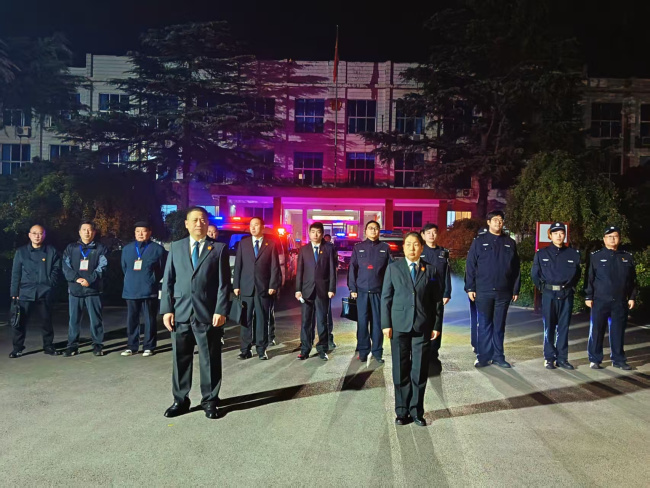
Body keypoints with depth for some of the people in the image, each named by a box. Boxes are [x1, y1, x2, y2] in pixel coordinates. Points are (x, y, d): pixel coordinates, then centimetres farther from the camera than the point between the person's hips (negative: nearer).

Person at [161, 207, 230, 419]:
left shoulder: (219, 248, 2)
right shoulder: (176, 247, 10)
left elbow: (224, 283, -2)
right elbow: (168, 281, 7)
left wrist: (221, 311, -10)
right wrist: (167, 309, -1)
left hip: (208, 313, -2)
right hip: (181, 313, 2)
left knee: (210, 360, 6)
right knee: (181, 359, 11)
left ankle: (210, 401, 20)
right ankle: (180, 400, 26)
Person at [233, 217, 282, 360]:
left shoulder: (271, 244, 3)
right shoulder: (243, 243, 9)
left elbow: (274, 266, 0)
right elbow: (238, 265, 7)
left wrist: (273, 285, -7)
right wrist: (236, 285, 1)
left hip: (264, 287, -1)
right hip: (246, 287, 1)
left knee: (262, 319, 4)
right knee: (246, 319, 4)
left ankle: (261, 349, 13)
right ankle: (246, 349, 11)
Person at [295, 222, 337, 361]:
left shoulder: (329, 248, 4)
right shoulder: (304, 249, 8)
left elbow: (332, 270, 1)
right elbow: (299, 270, 5)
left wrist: (332, 288, -5)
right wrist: (298, 289, -2)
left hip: (323, 289, -1)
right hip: (307, 289, 1)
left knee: (322, 320, 4)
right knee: (306, 321, 4)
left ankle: (322, 349, 14)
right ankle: (305, 350, 11)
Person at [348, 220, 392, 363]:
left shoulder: (385, 248, 6)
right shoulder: (358, 247, 6)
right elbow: (352, 269, 4)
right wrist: (352, 289, -2)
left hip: (379, 291, 0)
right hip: (362, 291, 0)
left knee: (377, 322, 4)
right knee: (362, 322, 4)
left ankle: (377, 351, 15)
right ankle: (363, 351, 15)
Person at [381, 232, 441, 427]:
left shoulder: (431, 270, 6)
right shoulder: (393, 268, 5)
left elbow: (436, 300, 6)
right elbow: (386, 297, 3)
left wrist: (436, 326, 1)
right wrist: (386, 324, -3)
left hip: (423, 327, 1)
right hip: (399, 326, 0)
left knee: (420, 371, 5)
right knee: (401, 371, 6)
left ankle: (417, 412, 20)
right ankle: (402, 411, 20)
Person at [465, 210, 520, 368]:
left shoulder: (510, 243, 8)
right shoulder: (479, 242, 2)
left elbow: (515, 269, 9)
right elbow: (470, 266, 0)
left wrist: (516, 290, 6)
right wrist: (470, 288, -6)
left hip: (504, 292, 2)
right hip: (483, 291, -2)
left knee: (499, 325, 10)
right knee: (484, 325, 4)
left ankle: (498, 356, 19)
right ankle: (483, 357, 12)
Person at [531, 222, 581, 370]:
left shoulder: (574, 253, 6)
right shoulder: (541, 254, 2)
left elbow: (577, 274, 15)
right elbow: (535, 274, 8)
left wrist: (571, 287, 7)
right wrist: (544, 288, 4)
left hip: (566, 295, 2)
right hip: (549, 295, -1)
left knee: (563, 327, 6)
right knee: (549, 327, 2)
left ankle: (562, 358, 15)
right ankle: (549, 358, 9)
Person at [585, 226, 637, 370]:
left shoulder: (627, 257, 9)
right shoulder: (595, 256, 0)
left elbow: (632, 280, 13)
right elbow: (589, 278, 0)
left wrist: (632, 297, 8)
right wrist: (588, 297, -4)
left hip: (620, 302, 3)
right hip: (600, 301, -2)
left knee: (618, 332, 9)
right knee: (597, 331, 2)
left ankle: (618, 359, 21)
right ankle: (595, 360, 11)